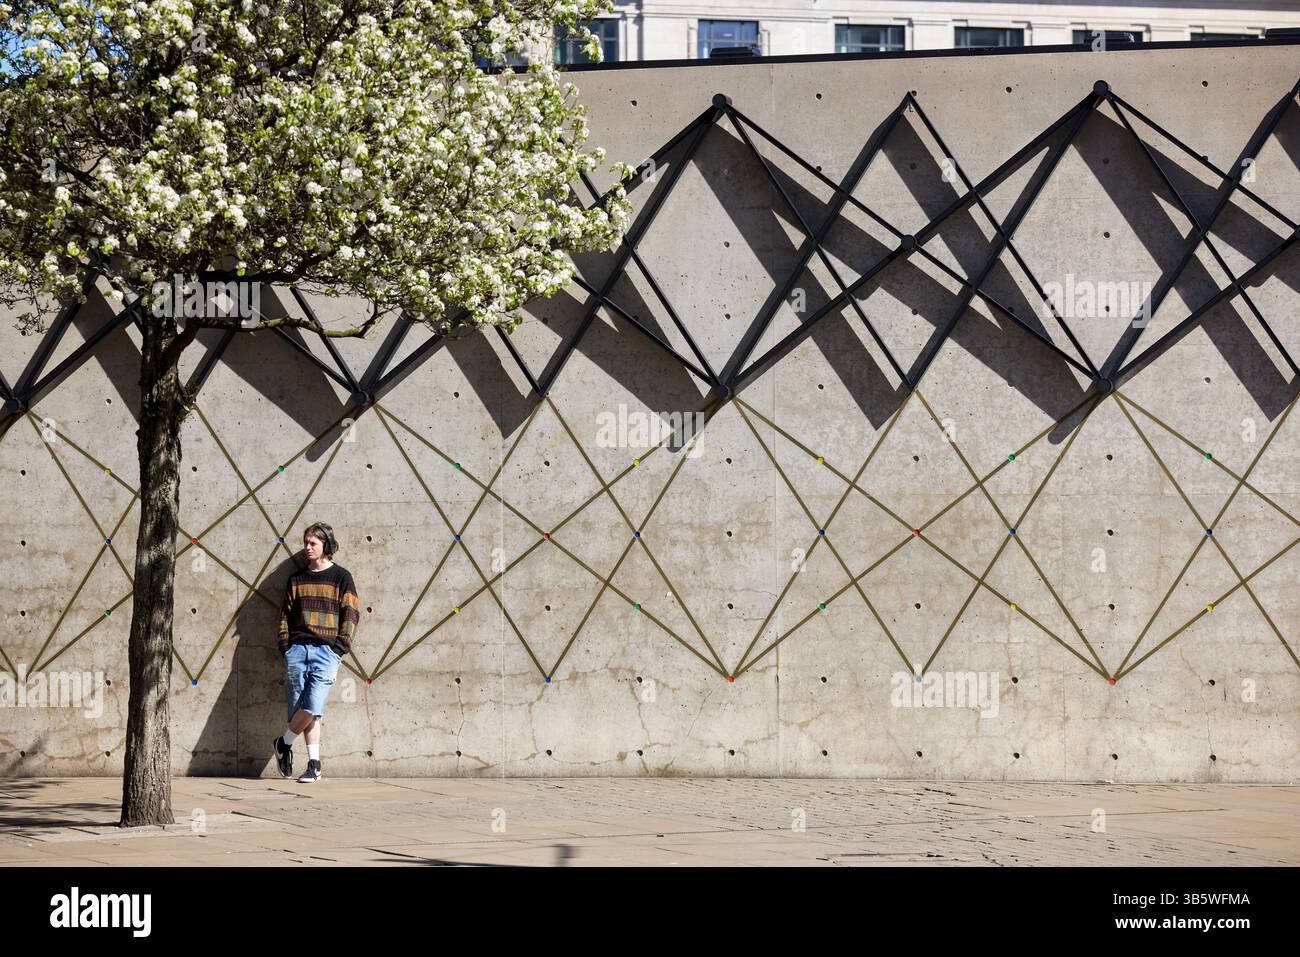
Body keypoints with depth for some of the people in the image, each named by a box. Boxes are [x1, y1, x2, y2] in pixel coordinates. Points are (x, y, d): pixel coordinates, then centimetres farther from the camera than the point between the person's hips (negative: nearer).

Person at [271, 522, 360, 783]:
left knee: (312, 707, -15)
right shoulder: (297, 578, 17)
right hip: (297, 649, 4)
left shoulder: (341, 577, 6)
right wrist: (284, 644, 5)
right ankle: (314, 764, 4)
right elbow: (285, 614, 18)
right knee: (303, 709, -1)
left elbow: (350, 614, 2)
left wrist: (340, 647, -6)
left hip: (326, 651, -4)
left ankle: (283, 743, 7)